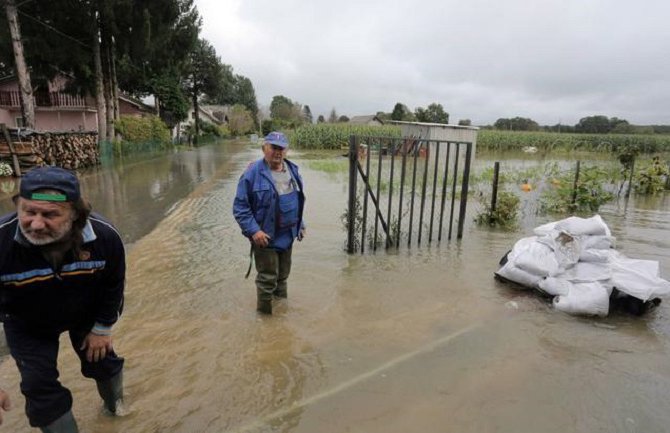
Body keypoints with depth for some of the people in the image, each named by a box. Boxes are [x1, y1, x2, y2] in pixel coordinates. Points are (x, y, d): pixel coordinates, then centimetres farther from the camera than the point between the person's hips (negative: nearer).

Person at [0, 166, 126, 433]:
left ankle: (115, 404, 49)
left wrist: (102, 328, -3)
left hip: (86, 314, 1)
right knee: (40, 390, 1)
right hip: (26, 326, -1)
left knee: (102, 360, 16)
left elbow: (114, 285, -12)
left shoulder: (104, 236, -32)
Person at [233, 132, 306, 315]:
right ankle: (265, 313, 21)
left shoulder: (293, 170, 5)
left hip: (287, 236, 6)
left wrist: (300, 224, 14)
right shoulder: (253, 173, -16)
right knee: (267, 279, 2)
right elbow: (240, 207, -14)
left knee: (283, 275, 21)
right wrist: (253, 231, -22)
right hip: (266, 237, -6)